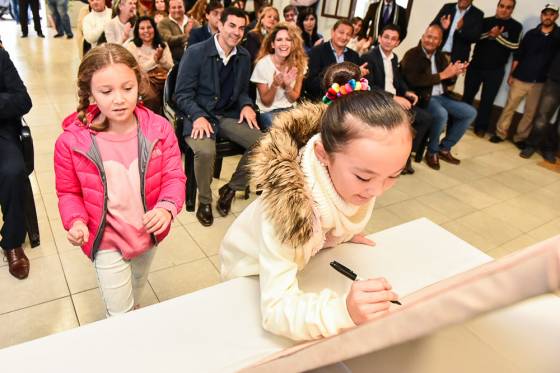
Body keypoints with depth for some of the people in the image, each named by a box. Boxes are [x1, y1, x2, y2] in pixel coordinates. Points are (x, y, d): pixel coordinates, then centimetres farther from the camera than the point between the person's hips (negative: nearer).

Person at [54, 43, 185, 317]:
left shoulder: (158, 128, -15)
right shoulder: (72, 141, -17)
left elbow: (174, 176, -11)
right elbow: (69, 192, -3)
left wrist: (167, 207, -31)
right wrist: (76, 221, -21)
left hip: (149, 233, 3)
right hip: (107, 242, -3)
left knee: (137, 291, 31)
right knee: (120, 316, 5)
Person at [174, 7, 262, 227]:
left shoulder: (244, 56, 7)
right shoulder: (196, 52, -8)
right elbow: (182, 94, -8)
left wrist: (246, 105, -6)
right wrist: (198, 116, -26)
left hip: (229, 115, 5)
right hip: (198, 115, -5)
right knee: (205, 150, -36)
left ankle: (230, 189, 4)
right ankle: (204, 201, -6)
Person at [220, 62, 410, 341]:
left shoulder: (351, 165, -24)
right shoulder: (292, 199, -43)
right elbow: (276, 308, -44)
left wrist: (341, 233, -15)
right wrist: (344, 310, -59)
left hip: (302, 255, 4)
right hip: (254, 270, -4)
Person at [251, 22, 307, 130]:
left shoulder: (299, 63, -3)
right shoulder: (263, 64, -14)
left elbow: (293, 99, 1)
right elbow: (266, 102, -9)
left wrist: (287, 85, -21)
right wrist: (275, 84, -28)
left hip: (289, 110, 4)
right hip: (267, 112, -4)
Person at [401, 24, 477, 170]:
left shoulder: (440, 56, 14)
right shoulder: (412, 55, -7)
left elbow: (448, 82, 18)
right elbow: (414, 81, -23)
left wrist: (454, 73, -7)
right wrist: (442, 74, -20)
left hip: (441, 96, 8)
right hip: (423, 97, -8)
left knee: (470, 112, 2)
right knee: (442, 114, -34)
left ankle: (444, 148, 11)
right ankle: (432, 151, -10)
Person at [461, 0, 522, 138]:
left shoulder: (516, 26, 1)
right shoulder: (485, 21, 4)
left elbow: (514, 46, -10)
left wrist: (498, 36, -21)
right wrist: (489, 33, -22)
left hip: (495, 71, -1)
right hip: (476, 66, 1)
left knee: (487, 100, 2)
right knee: (468, 95, 9)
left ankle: (480, 127, 11)